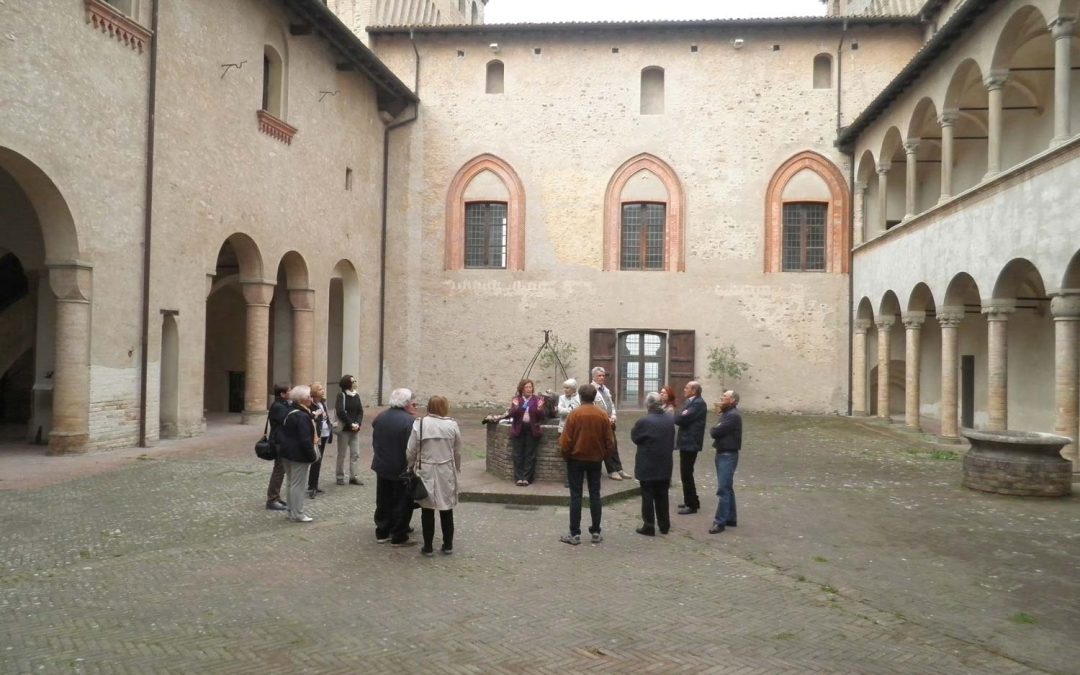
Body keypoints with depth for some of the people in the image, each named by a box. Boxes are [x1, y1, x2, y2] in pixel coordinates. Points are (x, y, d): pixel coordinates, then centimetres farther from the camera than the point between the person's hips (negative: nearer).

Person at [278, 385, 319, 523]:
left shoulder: (290, 413, 10)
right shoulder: (302, 416, -21)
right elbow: (305, 440, -24)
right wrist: (312, 456, -16)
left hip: (288, 453, 10)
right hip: (299, 455, -10)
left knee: (291, 482, 16)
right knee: (298, 484, -3)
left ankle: (292, 510, 26)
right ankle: (297, 514, 3)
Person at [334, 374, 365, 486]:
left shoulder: (356, 395, 7)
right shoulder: (341, 396, -8)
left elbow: (360, 411, 5)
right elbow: (340, 412, -16)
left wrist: (357, 423, -10)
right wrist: (350, 424, -17)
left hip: (355, 429, 5)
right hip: (344, 429, -5)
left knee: (355, 453, 4)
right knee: (341, 454, 5)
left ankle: (354, 477, 9)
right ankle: (340, 477, 14)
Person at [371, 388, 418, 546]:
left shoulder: (380, 417, 1)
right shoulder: (409, 421, -22)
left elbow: (374, 441, 10)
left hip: (382, 467, 7)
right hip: (401, 470, -7)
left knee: (383, 502, 18)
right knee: (402, 503, 6)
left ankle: (382, 533, 26)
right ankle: (399, 537, 12)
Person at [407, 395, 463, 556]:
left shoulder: (420, 424, -9)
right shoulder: (452, 425, -5)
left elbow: (411, 451, -5)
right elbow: (457, 452, 4)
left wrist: (410, 466, 12)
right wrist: (457, 468, 20)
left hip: (426, 472, -1)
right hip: (446, 472, 1)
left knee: (427, 510, 8)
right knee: (446, 510, 13)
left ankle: (428, 547, 14)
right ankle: (448, 546, 20)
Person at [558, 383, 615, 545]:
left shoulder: (574, 414, -12)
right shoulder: (603, 414, -3)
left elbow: (566, 440, -12)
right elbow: (609, 440, -1)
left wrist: (566, 456, 3)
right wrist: (603, 456, 13)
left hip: (576, 459, -3)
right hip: (595, 459, 3)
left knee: (575, 496, 2)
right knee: (595, 495, 10)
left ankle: (575, 534, 3)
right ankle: (596, 532, 12)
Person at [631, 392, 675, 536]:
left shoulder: (644, 422, -19)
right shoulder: (670, 420, 2)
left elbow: (635, 438, -6)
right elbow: (672, 440, 11)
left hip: (648, 465, -6)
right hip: (665, 464, 6)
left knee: (648, 496, 2)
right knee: (662, 495, 14)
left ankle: (649, 526, 6)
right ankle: (664, 525, 21)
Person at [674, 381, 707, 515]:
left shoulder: (698, 403, -18)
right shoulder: (690, 402, 14)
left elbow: (682, 419, -23)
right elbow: (681, 418, 12)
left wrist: (678, 417, -4)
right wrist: (680, 416, -7)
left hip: (690, 443, -10)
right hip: (686, 441, 10)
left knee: (686, 474, -4)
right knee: (686, 473, 17)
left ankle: (692, 505, 4)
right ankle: (691, 501, 28)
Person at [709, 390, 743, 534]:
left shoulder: (733, 415, -17)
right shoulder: (726, 413, 16)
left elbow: (715, 432, -19)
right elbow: (716, 431, 13)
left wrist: (713, 430, 0)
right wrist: (715, 430, -6)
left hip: (728, 456, -10)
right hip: (722, 454, 10)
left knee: (723, 489, -10)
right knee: (727, 488, 15)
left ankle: (720, 522, -8)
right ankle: (731, 518, 23)